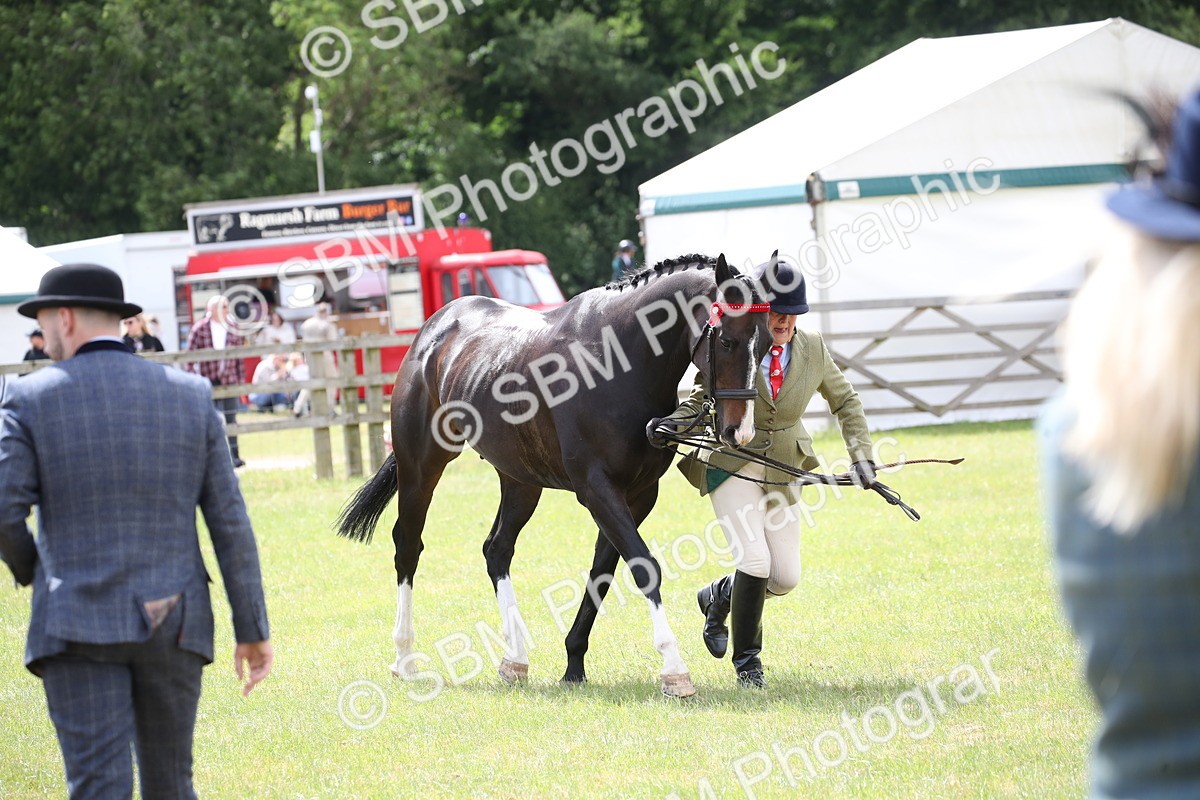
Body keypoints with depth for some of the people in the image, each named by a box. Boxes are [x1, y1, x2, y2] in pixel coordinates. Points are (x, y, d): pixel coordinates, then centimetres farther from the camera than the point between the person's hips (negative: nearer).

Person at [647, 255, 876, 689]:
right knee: (755, 560, -18)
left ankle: (719, 596, 32)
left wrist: (861, 454, -2)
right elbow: (701, 399, -3)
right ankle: (747, 660, 1)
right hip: (732, 464, -4)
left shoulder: (812, 349, -5)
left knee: (785, 577, 0)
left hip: (783, 470, 4)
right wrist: (672, 423, -24)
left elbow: (846, 401, 8)